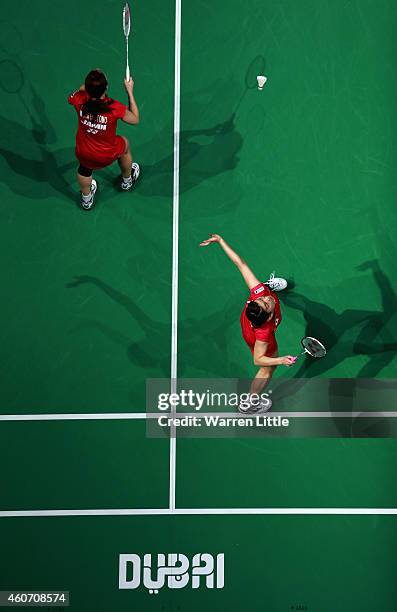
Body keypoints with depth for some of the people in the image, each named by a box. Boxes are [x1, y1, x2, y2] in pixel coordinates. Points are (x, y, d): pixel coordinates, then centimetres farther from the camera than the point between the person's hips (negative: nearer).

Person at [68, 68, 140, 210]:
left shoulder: (80, 101, -26)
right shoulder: (115, 108, -32)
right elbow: (135, 119, -11)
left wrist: (90, 83, 1)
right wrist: (130, 92, -8)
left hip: (83, 154, 1)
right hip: (108, 157, -1)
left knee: (84, 168, 37)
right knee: (124, 144, 34)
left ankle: (86, 199, 61)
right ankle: (127, 180, 60)